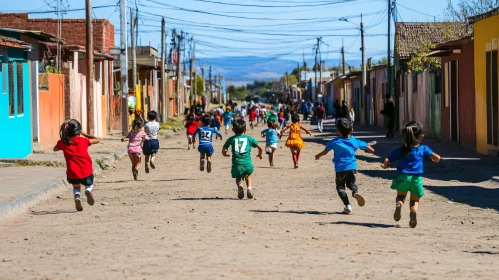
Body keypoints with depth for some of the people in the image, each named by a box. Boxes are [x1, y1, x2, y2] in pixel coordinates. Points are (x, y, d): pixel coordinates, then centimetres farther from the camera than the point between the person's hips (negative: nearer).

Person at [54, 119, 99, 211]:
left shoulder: (63, 143, 5)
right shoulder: (83, 141, 4)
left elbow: (55, 149, 27)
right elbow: (97, 140, 22)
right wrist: (84, 134, 28)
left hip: (72, 174, 1)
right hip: (86, 173, -1)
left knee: (76, 187, 32)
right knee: (89, 185, 30)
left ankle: (77, 196, -4)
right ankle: (88, 190, -9)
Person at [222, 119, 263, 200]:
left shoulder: (231, 139, 8)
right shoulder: (249, 138, 9)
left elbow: (223, 151, 7)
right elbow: (260, 148, 12)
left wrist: (226, 154, 31)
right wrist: (259, 154, 35)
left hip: (237, 165, -1)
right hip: (248, 165, 1)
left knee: (238, 177, 28)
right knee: (248, 176, 31)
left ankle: (240, 186, -4)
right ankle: (249, 188, 7)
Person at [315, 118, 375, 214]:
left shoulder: (334, 142, -4)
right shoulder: (355, 141, 2)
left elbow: (325, 152, 9)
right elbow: (367, 147, 15)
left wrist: (318, 155, 30)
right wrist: (371, 150, 39)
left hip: (340, 168, -2)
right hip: (352, 167, 3)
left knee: (340, 187, 10)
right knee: (351, 183, 22)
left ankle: (347, 205, -5)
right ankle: (355, 192, -14)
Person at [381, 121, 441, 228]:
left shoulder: (400, 151, 8)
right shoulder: (423, 149, 5)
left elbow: (387, 160, 0)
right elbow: (437, 158, -3)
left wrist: (385, 166, 23)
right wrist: (434, 160, 21)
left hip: (403, 177, 0)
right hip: (417, 178, 0)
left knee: (400, 196, 23)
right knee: (415, 200, 16)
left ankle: (398, 204, -14)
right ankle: (414, 210, -20)